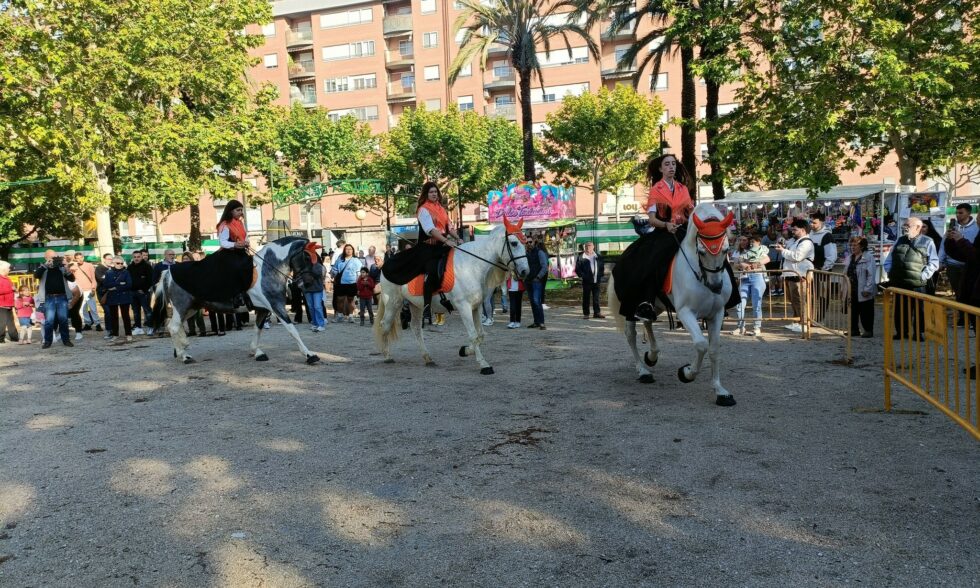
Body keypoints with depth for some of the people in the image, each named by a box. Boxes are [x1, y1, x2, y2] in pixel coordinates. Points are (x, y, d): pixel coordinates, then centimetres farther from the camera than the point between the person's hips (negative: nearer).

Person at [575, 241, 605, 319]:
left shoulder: (598, 257, 8)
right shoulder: (581, 258, -4)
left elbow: (602, 267, 17)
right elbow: (577, 269, -2)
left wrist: (600, 275, 5)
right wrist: (583, 276, -12)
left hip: (596, 281, 3)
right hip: (587, 282, -3)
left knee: (596, 297, 6)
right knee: (586, 298, 2)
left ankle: (597, 312, 13)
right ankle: (585, 314, 9)